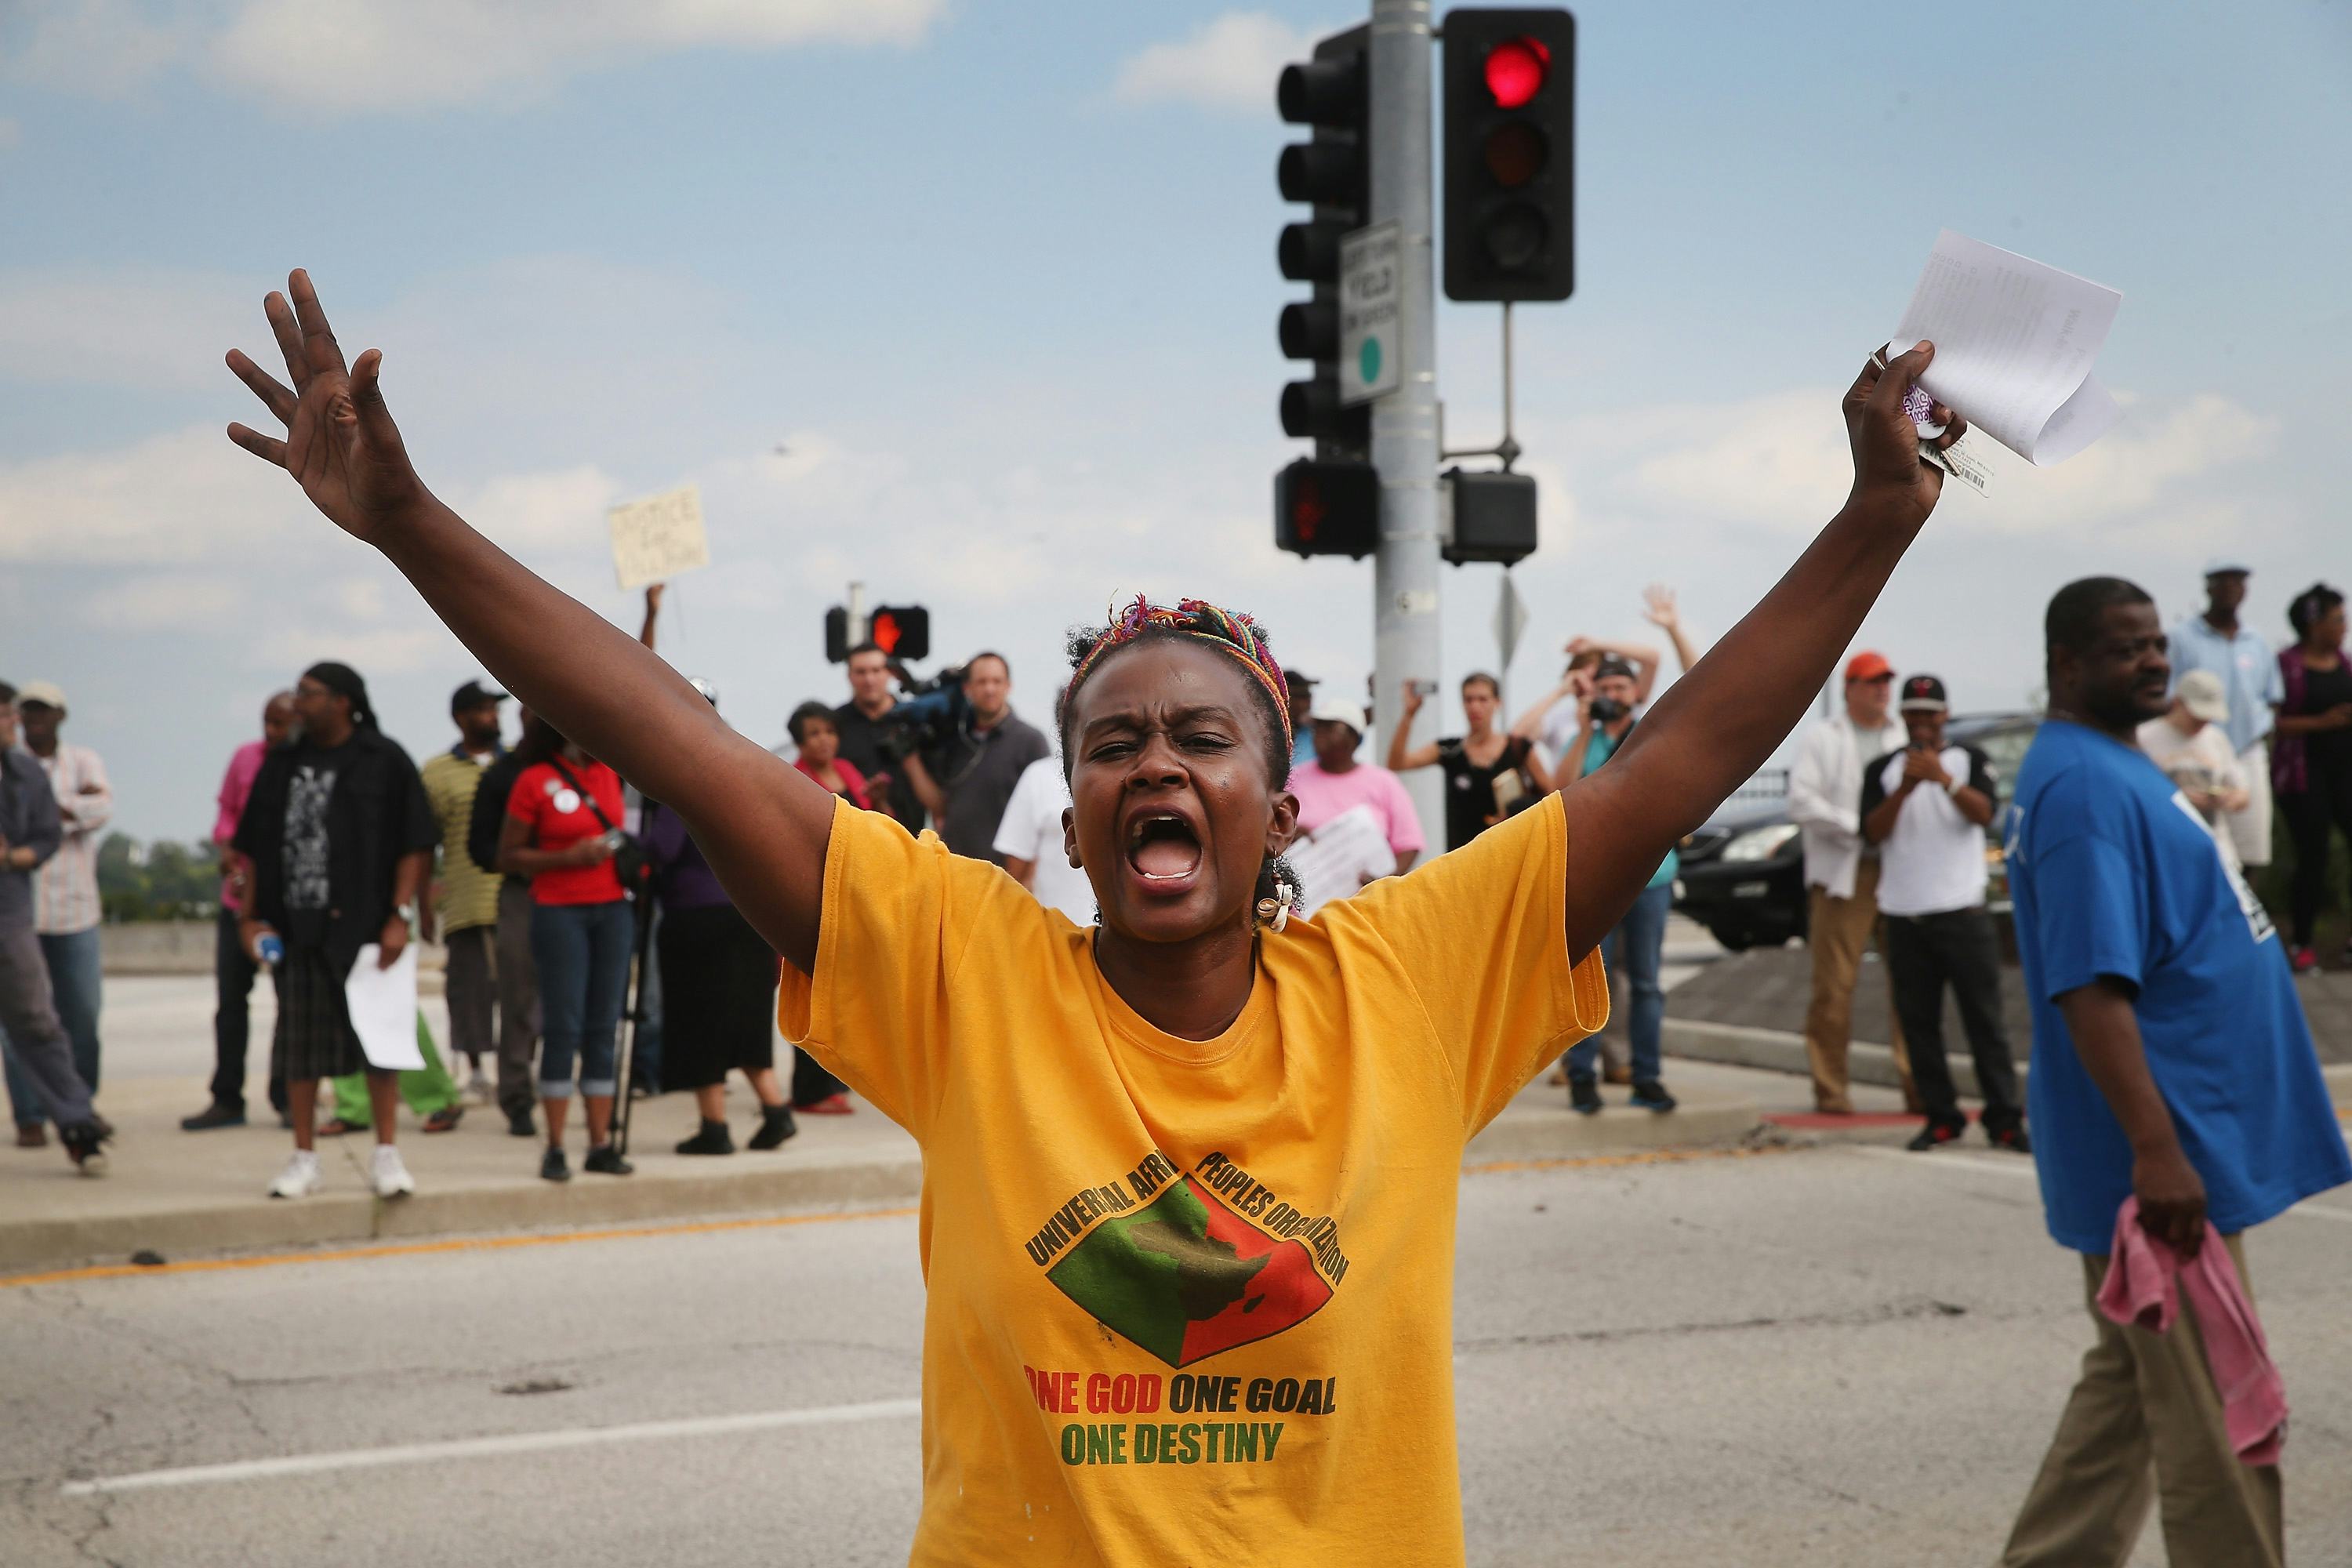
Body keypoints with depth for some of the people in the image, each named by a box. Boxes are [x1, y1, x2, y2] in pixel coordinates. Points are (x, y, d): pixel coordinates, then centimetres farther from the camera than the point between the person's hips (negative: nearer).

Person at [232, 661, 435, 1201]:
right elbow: (252, 848, 14)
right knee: (301, 1049, 7)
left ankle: (386, 1153, 9)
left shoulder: (385, 762, 0)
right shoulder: (282, 766, 12)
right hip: (296, 929, 4)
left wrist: (400, 916, -10)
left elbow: (415, 847, -3)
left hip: (364, 928, -4)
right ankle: (304, 1157, 15)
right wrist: (250, 917, 6)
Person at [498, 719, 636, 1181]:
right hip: (559, 912, -5)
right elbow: (508, 856, -5)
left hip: (612, 908, 5)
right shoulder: (534, 781, -5)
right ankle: (555, 1148, -1)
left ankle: (600, 1144, 7)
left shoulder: (608, 774, 11)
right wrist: (567, 858, -15)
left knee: (604, 1027, 4)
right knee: (563, 1027, -6)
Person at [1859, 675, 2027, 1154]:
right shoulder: (1882, 769, 11)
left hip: (1963, 911, -2)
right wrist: (1904, 789, -16)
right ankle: (1941, 1117, 10)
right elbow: (1873, 831, -2)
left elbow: (1984, 812, -10)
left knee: (1985, 1019, -3)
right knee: (1918, 1021, 3)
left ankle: (2004, 1118, -1)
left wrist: (1944, 778, -25)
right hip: (1903, 914, 2)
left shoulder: (1970, 759, 7)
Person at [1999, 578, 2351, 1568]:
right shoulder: (2081, 785, -18)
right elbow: (2091, 987, -26)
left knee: (2131, 1390, 17)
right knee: (2220, 1425, -3)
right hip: (2167, 1160, -10)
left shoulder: (2119, 768, 14)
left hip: (2194, 1135, 10)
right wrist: (2156, 1148, -30)